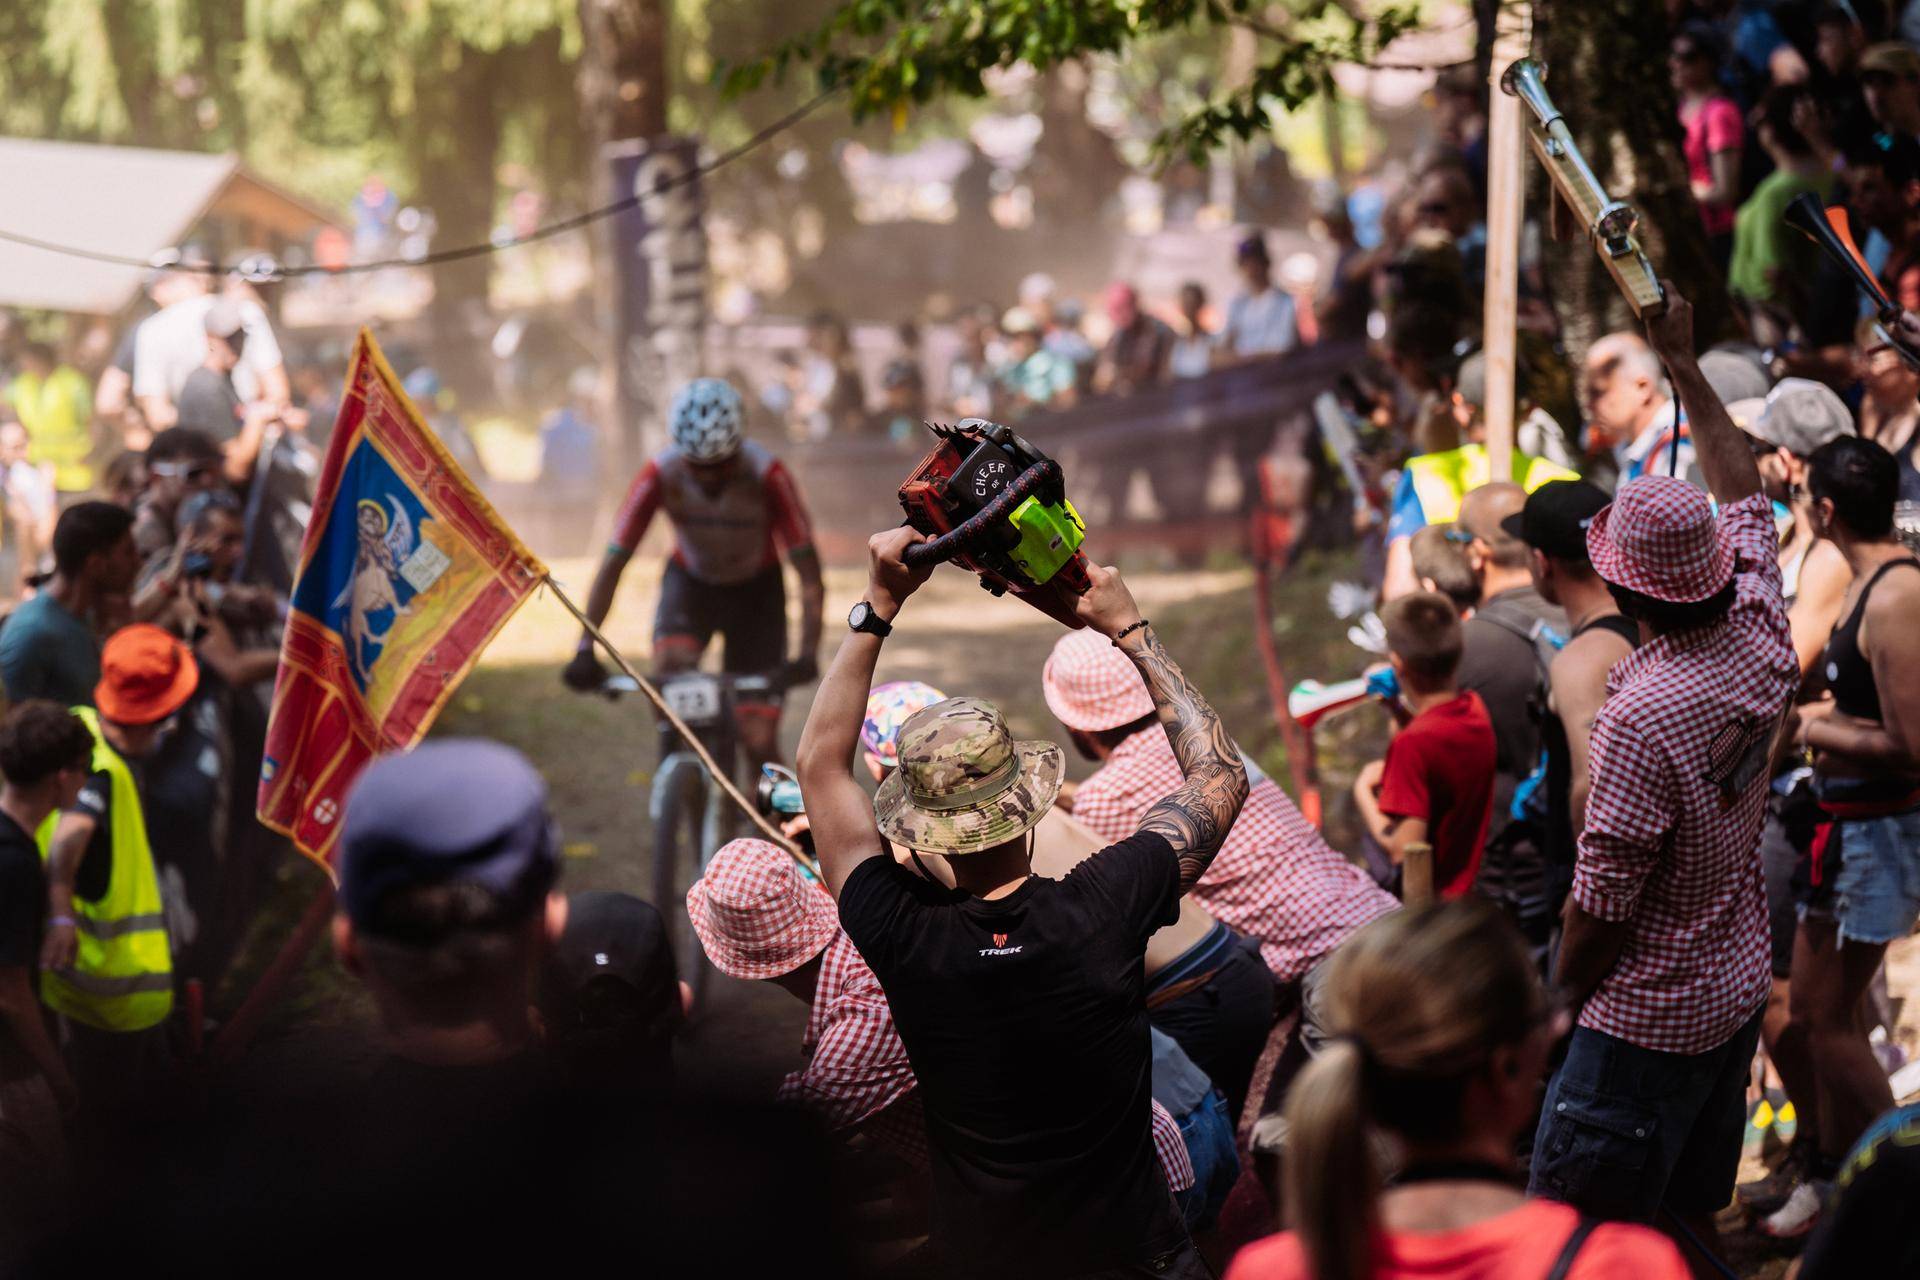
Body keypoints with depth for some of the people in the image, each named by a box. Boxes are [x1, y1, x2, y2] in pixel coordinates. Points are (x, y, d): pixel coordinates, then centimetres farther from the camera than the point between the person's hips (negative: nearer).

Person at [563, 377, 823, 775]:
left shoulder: (767, 475, -31)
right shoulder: (660, 476, -27)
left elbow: (809, 574, -30)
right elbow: (613, 563, -23)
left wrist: (807, 654, -43)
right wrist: (585, 649, -33)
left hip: (755, 589, -1)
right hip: (691, 581, 1)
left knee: (758, 742, -9)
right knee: (671, 662, -32)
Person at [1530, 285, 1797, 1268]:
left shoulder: (1643, 716, -27)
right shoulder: (1760, 647, -6)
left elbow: (1602, 901, -21)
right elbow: (1745, 499, 12)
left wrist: (1556, 998, -3)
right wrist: (1684, 367, 17)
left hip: (1647, 1018, -8)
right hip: (1738, 991, 8)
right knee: (1690, 1220, 20)